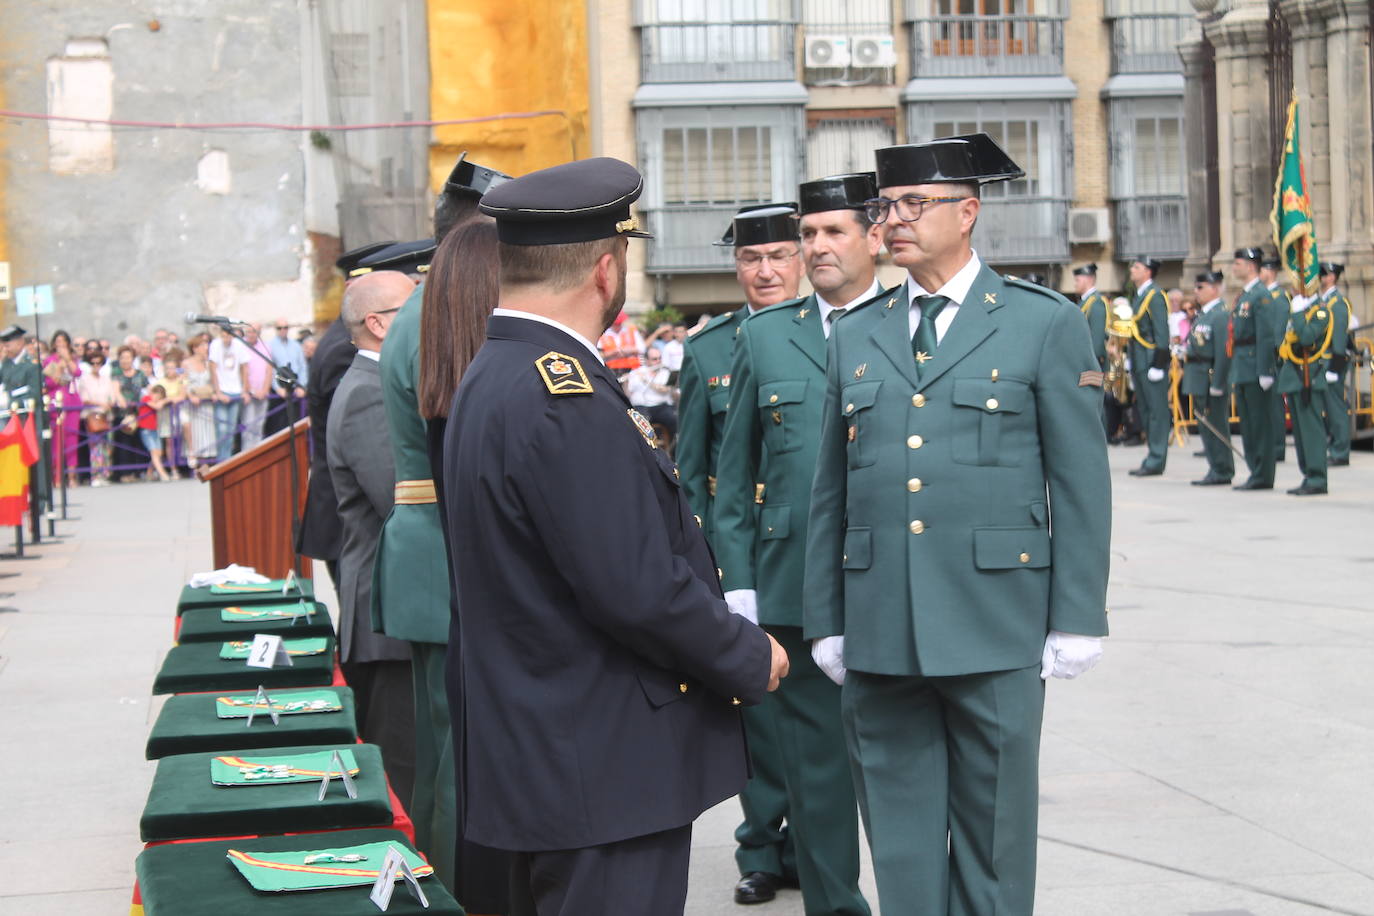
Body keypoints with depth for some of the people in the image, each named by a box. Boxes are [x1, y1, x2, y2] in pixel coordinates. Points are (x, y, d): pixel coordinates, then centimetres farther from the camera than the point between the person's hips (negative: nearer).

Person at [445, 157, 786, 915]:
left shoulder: (493, 376, 10)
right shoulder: (564, 400, -22)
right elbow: (638, 590, -23)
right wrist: (752, 659, -9)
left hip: (543, 755, 10)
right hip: (604, 770, -10)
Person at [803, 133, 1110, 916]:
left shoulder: (1047, 325, 1)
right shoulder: (856, 338, 12)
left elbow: (1082, 485, -2)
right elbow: (830, 493, 13)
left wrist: (1077, 620, -6)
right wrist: (826, 620, 10)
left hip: (994, 633, -3)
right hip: (879, 635, 4)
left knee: (993, 836, 6)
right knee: (900, 842, 9)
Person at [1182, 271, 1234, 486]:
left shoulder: (1221, 315, -14)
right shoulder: (1203, 315, 16)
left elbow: (1223, 352, -19)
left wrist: (1217, 384, -22)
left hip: (1212, 378, -10)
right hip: (1199, 380, 10)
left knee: (1216, 425, -4)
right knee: (1205, 425, 12)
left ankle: (1222, 471, 3)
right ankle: (1216, 470, 19)